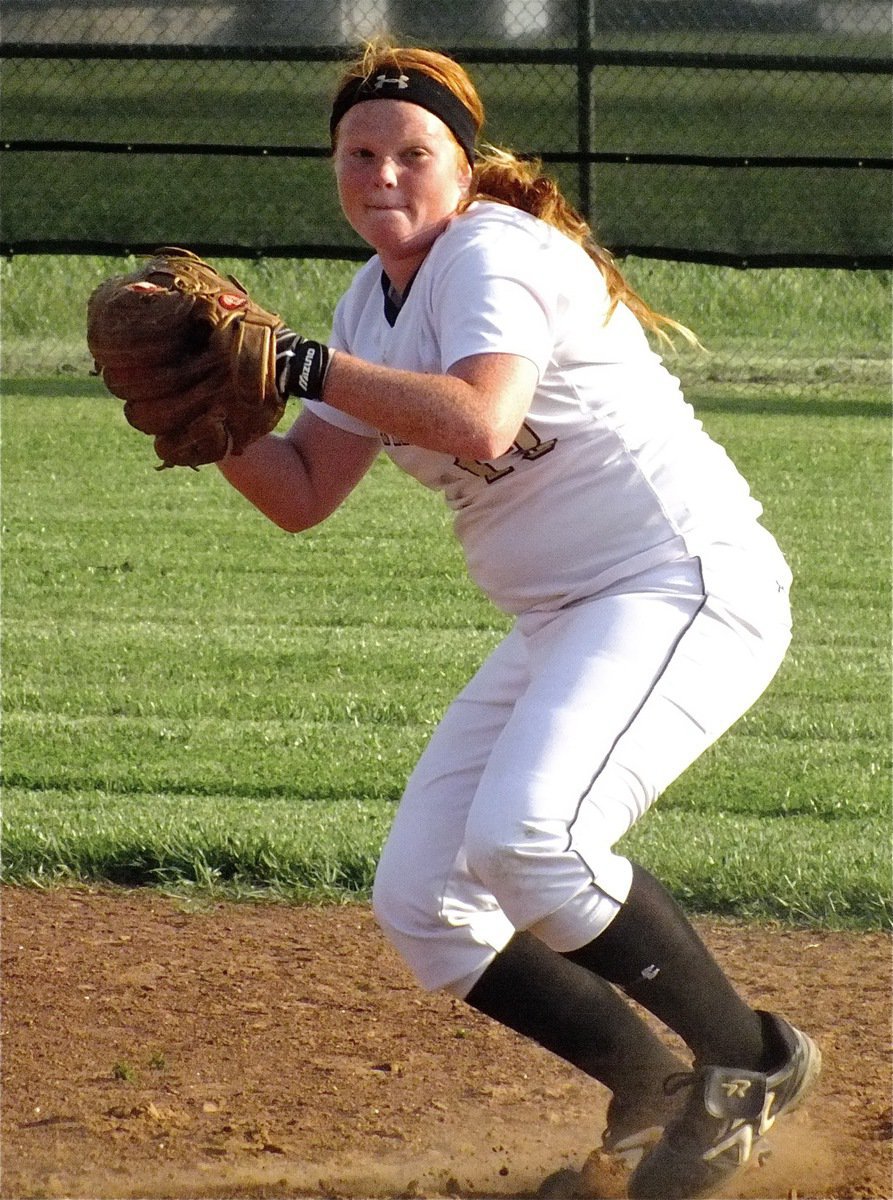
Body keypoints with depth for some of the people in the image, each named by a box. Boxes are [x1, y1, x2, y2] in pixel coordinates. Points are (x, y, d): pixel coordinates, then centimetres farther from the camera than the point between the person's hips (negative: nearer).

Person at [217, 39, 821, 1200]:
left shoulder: (495, 254, -15)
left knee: (524, 838, -30)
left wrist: (297, 361, -30)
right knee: (420, 902, 5)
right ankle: (650, 1084, 18)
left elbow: (477, 422, -34)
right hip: (558, 624, 10)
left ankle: (751, 1061, -13)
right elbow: (302, 495, 14)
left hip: (687, 590, -10)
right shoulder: (375, 301, 13)